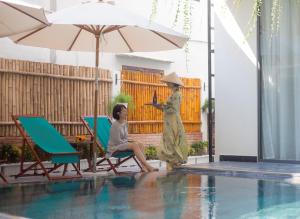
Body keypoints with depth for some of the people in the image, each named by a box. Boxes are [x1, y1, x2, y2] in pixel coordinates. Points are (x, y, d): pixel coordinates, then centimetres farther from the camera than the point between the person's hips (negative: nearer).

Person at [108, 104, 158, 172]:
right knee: (135, 145, -29)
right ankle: (148, 166, -34)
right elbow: (117, 140, -18)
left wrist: (128, 142, -3)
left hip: (124, 144, 8)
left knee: (141, 145, -15)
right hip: (114, 147, -8)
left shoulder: (125, 123, 9)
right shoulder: (115, 125, -16)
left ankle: (144, 167, -28)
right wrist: (128, 143, -11)